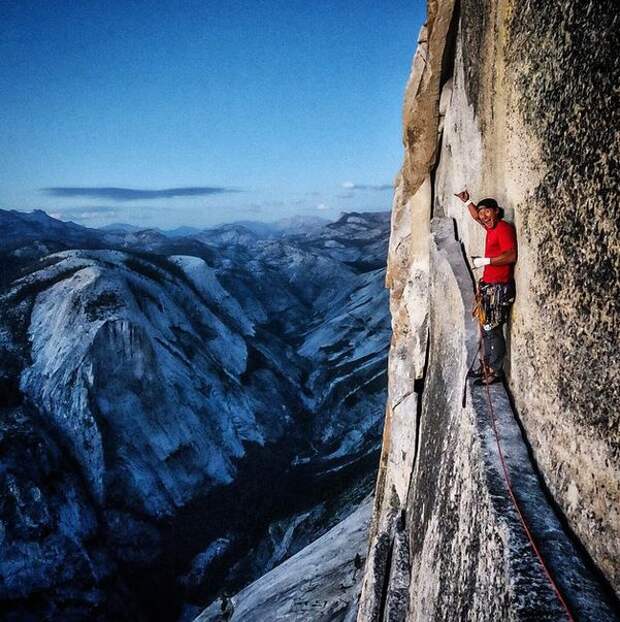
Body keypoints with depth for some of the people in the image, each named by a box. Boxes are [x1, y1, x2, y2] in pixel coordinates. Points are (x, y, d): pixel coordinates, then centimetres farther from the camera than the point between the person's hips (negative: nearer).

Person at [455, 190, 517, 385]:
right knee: (486, 328, 14)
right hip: (488, 286, 10)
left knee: (493, 330, -5)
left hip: (499, 288, -10)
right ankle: (486, 366, 24)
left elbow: (511, 256, -25)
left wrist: (485, 261, -21)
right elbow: (476, 217, 36)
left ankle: (496, 372, 3)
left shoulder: (504, 228, -14)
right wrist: (467, 201, 29)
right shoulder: (491, 227, 13)